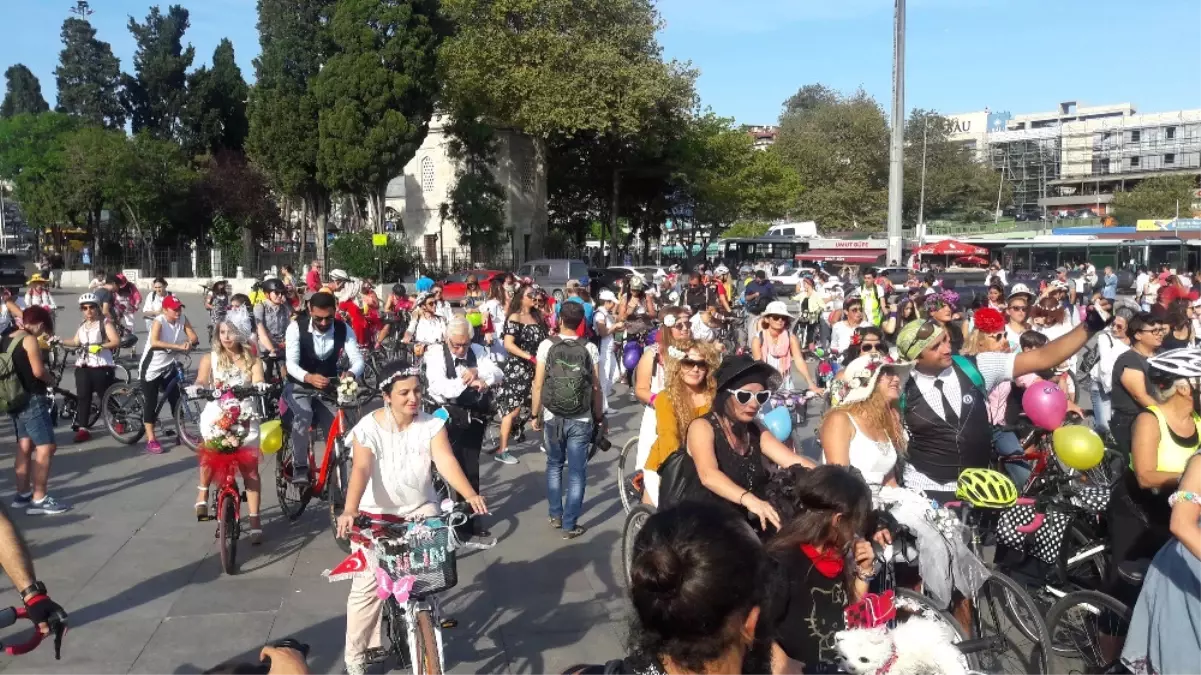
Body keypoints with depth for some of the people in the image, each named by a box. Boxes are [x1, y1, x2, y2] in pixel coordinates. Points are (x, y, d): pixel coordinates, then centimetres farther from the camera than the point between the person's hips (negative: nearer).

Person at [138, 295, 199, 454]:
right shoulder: (159, 322, -21)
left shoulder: (183, 319, -5)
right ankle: (151, 440, 1)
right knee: (151, 402, -3)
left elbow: (194, 337, -5)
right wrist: (178, 346, -43)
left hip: (169, 367, 5)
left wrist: (189, 343, -29)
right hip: (152, 367, -5)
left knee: (175, 399, 8)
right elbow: (154, 342, -37)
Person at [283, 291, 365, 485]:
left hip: (328, 388, 3)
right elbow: (291, 363, -27)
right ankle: (299, 468, -22)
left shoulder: (344, 329, -13)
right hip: (299, 386, -2)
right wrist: (309, 377, -49)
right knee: (304, 414, -33)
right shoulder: (296, 327, -19)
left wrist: (351, 373, -44)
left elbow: (357, 359, -19)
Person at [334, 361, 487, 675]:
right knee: (366, 587, -6)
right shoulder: (368, 428, -13)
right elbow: (361, 470, -26)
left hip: (421, 511, 1)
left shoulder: (432, 424, -8)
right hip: (377, 515, -1)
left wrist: (470, 495, -38)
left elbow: (446, 462, -20)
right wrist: (350, 510, -43)